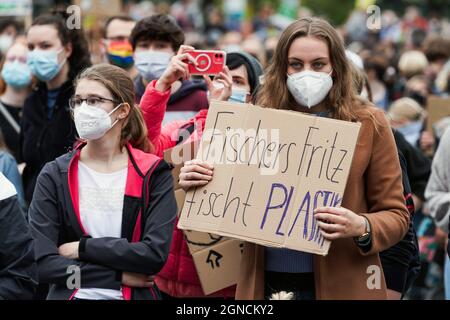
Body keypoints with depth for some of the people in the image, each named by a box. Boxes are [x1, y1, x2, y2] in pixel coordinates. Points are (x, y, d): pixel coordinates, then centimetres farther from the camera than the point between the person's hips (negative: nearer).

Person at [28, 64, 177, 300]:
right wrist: (119, 276, -7)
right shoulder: (54, 176, 5)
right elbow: (42, 262, -4)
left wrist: (82, 248, -6)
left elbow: (156, 254, -7)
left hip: (135, 295, -1)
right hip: (72, 294, 1)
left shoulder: (153, 173, 4)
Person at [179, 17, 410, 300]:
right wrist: (198, 186, -7)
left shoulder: (369, 124, -3)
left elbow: (396, 215, -1)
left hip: (339, 285, -2)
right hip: (264, 284, 2)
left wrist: (362, 228, -20)